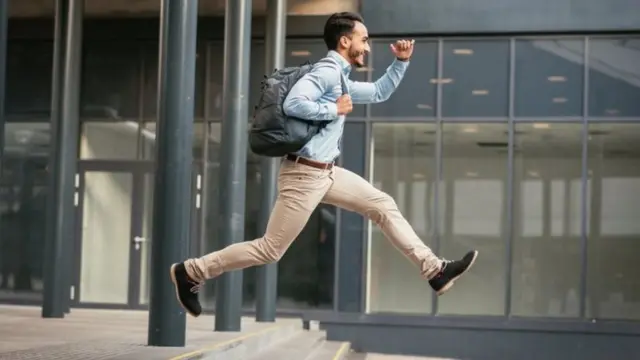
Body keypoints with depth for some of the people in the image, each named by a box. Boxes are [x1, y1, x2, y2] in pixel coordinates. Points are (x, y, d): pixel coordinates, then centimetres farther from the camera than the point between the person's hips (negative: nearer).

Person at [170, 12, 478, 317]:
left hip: (327, 172, 10)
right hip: (304, 175, -10)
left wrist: (401, 61, 18)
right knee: (270, 250, -3)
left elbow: (379, 92, 31)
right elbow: (293, 103, -29)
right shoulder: (326, 71, -14)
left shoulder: (341, 79, 16)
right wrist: (335, 109, -17)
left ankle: (434, 271, 9)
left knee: (384, 206, 6)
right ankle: (190, 272, 7)